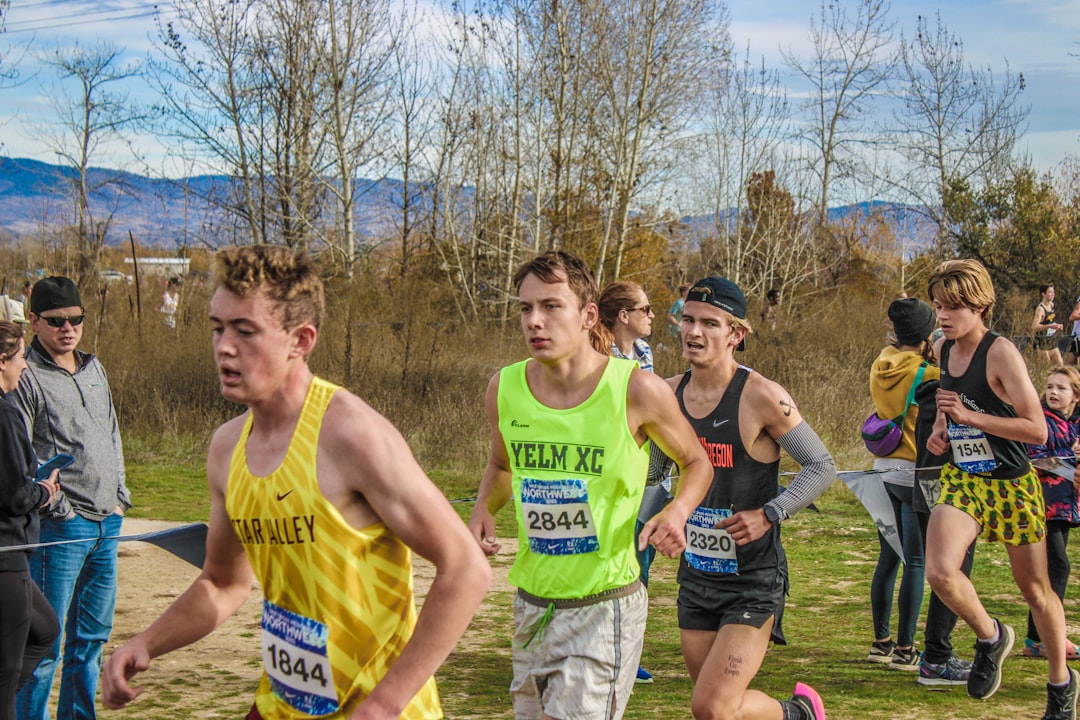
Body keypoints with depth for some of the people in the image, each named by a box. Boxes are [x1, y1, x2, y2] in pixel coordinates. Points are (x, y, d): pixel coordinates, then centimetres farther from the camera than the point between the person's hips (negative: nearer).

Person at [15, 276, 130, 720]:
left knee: (93, 633, 14)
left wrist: (119, 496, 14)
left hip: (107, 522, 8)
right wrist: (53, 504, -16)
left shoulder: (94, 369, 15)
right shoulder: (26, 378, -8)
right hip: (60, 527, -7)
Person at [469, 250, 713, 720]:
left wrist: (676, 512, -17)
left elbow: (695, 462, 3)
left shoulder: (637, 391, -15)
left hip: (604, 606, -5)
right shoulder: (504, 388, -4)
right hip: (531, 604, 5)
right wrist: (483, 510, -3)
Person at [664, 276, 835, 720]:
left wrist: (769, 515, -20)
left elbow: (822, 467, -11)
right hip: (695, 576, 6)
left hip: (753, 581, -6)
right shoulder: (670, 393, 1)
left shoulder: (761, 396, -16)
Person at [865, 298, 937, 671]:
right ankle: (904, 649, 1)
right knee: (916, 563, -1)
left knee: (888, 559, 14)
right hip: (916, 473, -7)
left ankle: (881, 641, 20)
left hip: (883, 469, 7)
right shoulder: (926, 374, -14)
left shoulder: (881, 366, 4)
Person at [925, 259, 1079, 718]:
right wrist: (940, 429, 5)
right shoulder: (942, 350, 2)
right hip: (962, 480, 5)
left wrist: (969, 416, -26)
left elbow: (1037, 430, -23)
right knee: (940, 573, -21)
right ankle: (990, 637, 9)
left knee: (1035, 590, 9)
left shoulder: (1001, 353, -18)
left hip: (1012, 485, -4)